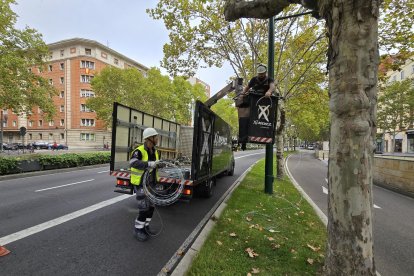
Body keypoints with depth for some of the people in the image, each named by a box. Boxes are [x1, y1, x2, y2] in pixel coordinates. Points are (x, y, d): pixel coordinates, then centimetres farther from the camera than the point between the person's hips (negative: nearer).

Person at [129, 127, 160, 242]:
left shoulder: (154, 151, 5)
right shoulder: (139, 151, -20)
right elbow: (133, 162, -39)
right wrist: (149, 164, -49)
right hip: (141, 184, -8)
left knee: (151, 206, 14)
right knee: (144, 208, -4)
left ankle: (145, 227, 34)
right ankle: (138, 230, 19)